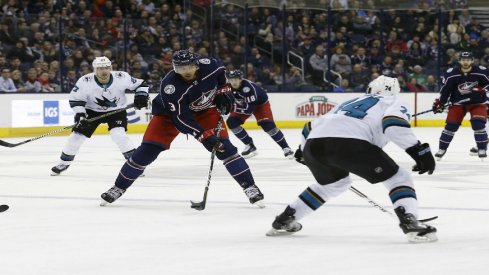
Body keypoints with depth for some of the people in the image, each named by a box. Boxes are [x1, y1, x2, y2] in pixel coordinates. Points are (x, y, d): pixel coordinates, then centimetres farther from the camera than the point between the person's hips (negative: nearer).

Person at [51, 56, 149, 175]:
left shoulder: (121, 77, -23)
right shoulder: (85, 81, -24)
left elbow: (140, 84, -10)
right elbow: (75, 98, -13)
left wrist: (141, 96, -26)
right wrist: (80, 114, -25)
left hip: (116, 111, -1)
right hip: (92, 111, 1)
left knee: (118, 134, -24)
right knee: (78, 135, -1)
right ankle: (64, 162, 20)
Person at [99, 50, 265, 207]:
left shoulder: (209, 66, -26)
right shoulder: (170, 86, -36)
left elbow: (221, 71, 1)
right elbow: (181, 119, -34)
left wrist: (223, 92, -7)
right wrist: (205, 137, -38)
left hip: (205, 110, 3)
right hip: (171, 112, -2)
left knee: (224, 146, -13)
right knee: (148, 150, -10)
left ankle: (250, 187, -5)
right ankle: (119, 187, 6)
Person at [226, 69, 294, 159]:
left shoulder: (248, 87, -39)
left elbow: (249, 109, -39)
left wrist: (234, 108, -36)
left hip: (260, 102, -6)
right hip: (243, 104, 6)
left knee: (268, 125, -21)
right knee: (231, 122, -11)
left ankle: (286, 148, -7)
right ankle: (250, 145, 2)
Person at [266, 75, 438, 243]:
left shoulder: (350, 103, 40)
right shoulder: (394, 102, 23)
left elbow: (311, 128, 42)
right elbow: (394, 124, -3)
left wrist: (303, 151, 59)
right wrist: (418, 150, -6)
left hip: (313, 143, 7)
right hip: (349, 142, -7)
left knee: (335, 183, 36)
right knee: (397, 177, 8)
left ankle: (283, 221, 41)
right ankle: (411, 224, -14)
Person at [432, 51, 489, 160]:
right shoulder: (451, 74, -14)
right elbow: (445, 89, -6)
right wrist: (440, 102, -8)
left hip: (477, 102, -1)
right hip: (458, 102, 1)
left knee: (478, 124, -17)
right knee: (451, 125, -3)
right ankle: (441, 150, 11)